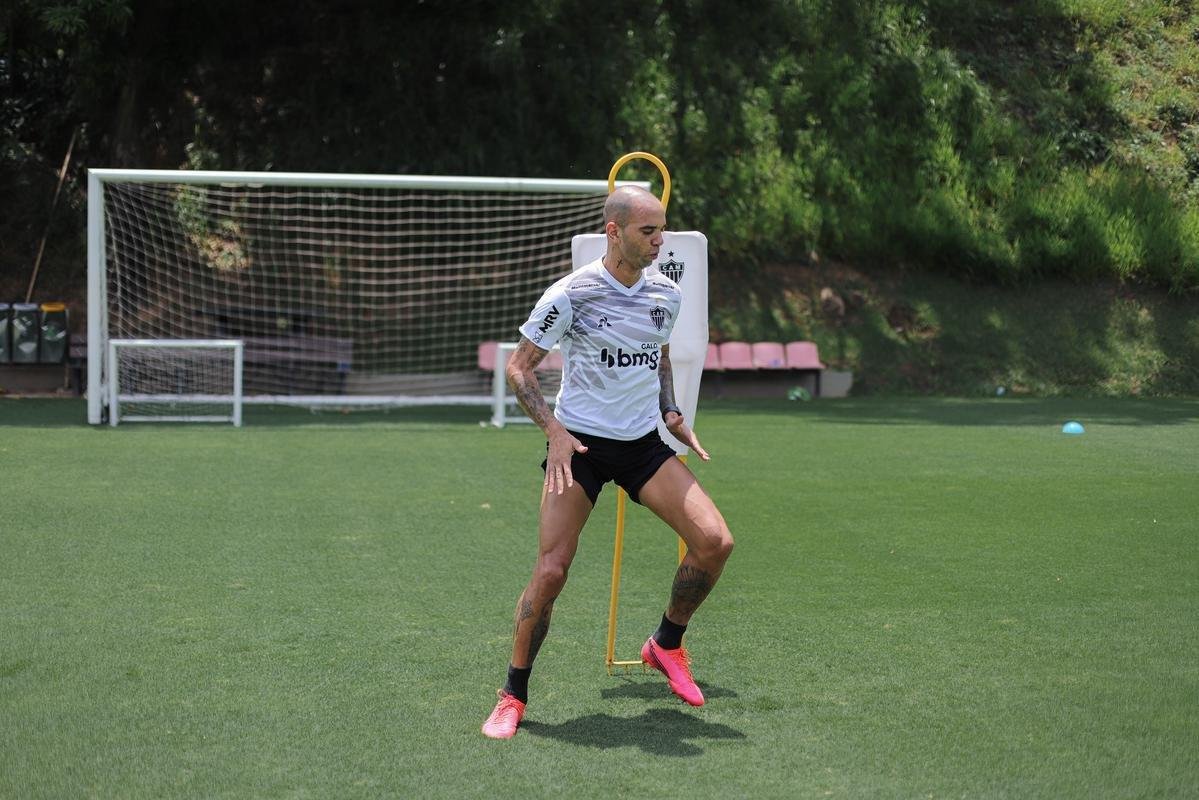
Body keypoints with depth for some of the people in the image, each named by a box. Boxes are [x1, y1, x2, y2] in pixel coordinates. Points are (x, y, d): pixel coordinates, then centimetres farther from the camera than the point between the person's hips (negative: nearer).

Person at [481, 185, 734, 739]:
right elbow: (518, 368, -6)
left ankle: (666, 645, 13)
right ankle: (513, 695, 7)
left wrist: (671, 413, 6)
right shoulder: (571, 294, -12)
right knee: (551, 570, -13)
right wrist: (554, 430, -19)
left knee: (714, 542, -12)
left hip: (645, 444, 5)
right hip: (579, 444, -4)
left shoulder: (667, 294, 5)